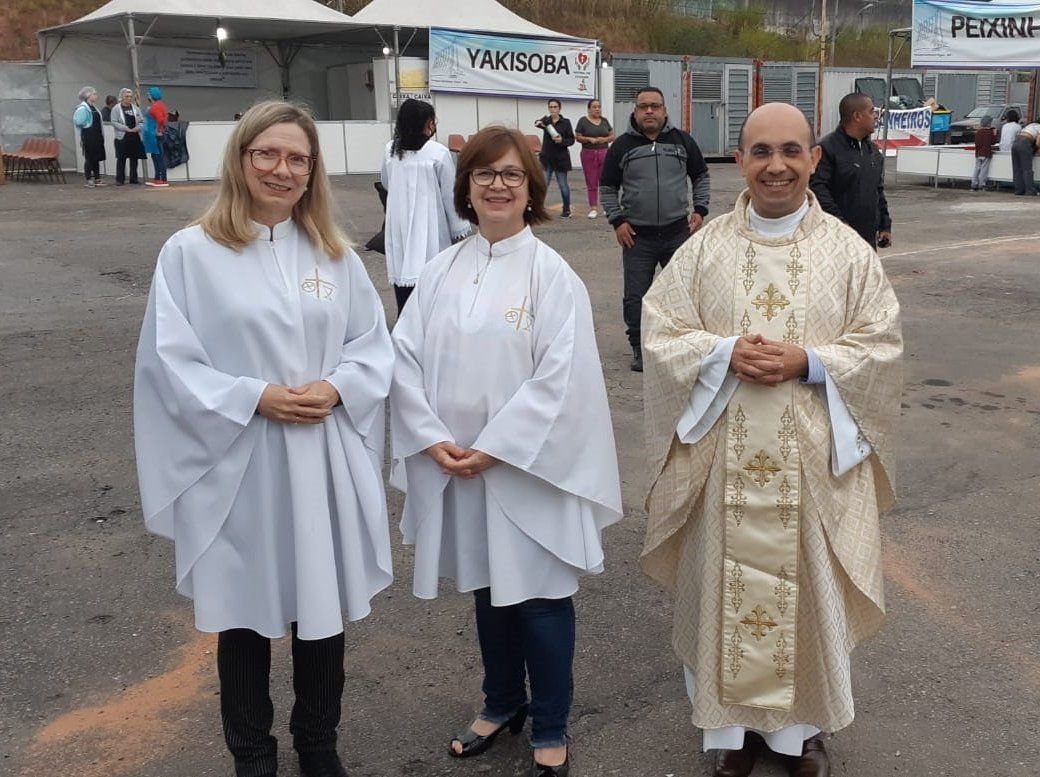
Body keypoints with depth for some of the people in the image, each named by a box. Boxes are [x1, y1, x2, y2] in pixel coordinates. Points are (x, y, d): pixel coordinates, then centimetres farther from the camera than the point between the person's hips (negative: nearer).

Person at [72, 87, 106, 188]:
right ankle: (89, 180, 2)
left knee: (97, 157, 10)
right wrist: (86, 125, -4)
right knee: (89, 158, -3)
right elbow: (78, 121, -20)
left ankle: (97, 179, 16)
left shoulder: (94, 107, 14)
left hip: (97, 136, 8)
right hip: (89, 136, -8)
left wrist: (101, 134, 8)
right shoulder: (83, 108, -12)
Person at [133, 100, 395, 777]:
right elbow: (169, 362, -8)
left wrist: (337, 388, -11)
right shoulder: (191, 252, -6)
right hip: (239, 468, -3)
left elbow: (376, 343, 8)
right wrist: (256, 398, -17)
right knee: (246, 615, 12)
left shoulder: (334, 253, 7)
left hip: (325, 465, 3)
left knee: (323, 607, 14)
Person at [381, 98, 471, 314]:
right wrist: (460, 229, -1)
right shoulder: (438, 153, -13)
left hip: (399, 224, 5)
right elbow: (451, 195, -9)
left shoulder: (391, 150, 1)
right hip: (428, 224, -5)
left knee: (401, 271, 12)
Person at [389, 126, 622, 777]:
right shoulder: (442, 272, 3)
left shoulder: (552, 275, -9)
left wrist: (493, 449, -17)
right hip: (456, 467, 4)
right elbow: (406, 357, 2)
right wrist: (432, 438, -10)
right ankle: (503, 704, 40)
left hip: (529, 467, -4)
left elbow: (561, 377, -15)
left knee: (539, 597, 7)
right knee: (487, 589, 19)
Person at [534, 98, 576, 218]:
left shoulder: (565, 122, 0)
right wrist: (539, 123, -40)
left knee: (563, 185, 7)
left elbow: (571, 140, 0)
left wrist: (562, 141, -19)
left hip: (561, 158, -1)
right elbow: (538, 123, -18)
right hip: (546, 157, 1)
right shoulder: (546, 120, 5)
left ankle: (567, 210, 19)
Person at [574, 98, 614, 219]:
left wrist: (605, 139, -8)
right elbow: (577, 137, 0)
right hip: (588, 154, -2)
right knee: (591, 183, 2)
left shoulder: (605, 121, 10)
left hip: (604, 153, 2)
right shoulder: (583, 121, 0)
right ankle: (593, 208, 6)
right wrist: (589, 139, -16)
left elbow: (612, 136, 12)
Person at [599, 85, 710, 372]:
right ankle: (639, 349, 16)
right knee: (635, 296, 3)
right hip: (637, 236, 0)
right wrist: (617, 221, -3)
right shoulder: (622, 146, 3)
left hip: (678, 232, 1)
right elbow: (607, 188, 7)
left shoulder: (682, 141, 5)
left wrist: (700, 210, 3)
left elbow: (701, 177, 15)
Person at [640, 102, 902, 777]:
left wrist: (807, 361, -15)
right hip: (725, 457, 0)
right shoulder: (705, 248, 1)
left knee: (811, 589, 9)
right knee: (729, 587, 8)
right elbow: (660, 333, 0)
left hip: (816, 457, 0)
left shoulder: (848, 251, 1)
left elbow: (882, 346, 0)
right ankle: (736, 722, 28)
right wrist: (726, 353, -17)